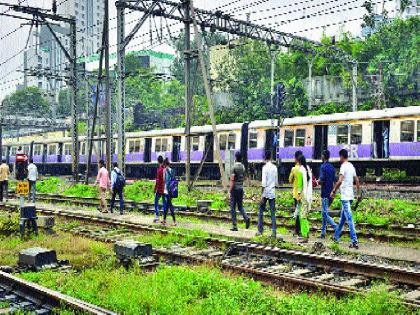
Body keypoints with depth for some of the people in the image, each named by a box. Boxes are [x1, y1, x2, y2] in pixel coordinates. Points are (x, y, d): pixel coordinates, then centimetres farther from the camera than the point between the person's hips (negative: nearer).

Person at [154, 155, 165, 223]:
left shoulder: (159, 169, -14)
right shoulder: (165, 169, 5)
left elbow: (158, 180, -16)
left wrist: (155, 189, -10)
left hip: (159, 189, -6)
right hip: (164, 189, 6)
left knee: (156, 203, 4)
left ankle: (157, 217, 1)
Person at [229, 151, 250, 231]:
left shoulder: (234, 167, -12)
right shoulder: (243, 167, 7)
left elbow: (232, 180, -16)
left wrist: (230, 189, -11)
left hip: (234, 189, -6)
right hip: (241, 188, 6)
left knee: (233, 208, 2)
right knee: (240, 206, 15)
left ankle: (234, 226, 2)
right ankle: (246, 218, -10)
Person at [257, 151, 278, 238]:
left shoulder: (265, 167, -11)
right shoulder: (275, 167, 4)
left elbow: (263, 183, -15)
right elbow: (276, 181, 12)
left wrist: (262, 196, -13)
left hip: (266, 192, -4)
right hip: (273, 192, 4)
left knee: (261, 211, 8)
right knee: (273, 212, 5)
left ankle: (260, 230, 10)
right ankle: (274, 231, 2)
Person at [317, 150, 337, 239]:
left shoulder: (323, 166, -12)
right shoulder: (332, 167, 12)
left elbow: (321, 181, -20)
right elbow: (334, 181, 14)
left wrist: (317, 182, 1)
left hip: (325, 194, -8)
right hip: (331, 193, 8)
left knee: (325, 214, -6)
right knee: (324, 213, 13)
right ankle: (323, 233, 16)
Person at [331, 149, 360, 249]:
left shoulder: (343, 166, -13)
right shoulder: (351, 166, 13)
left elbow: (340, 181, -24)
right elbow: (357, 180, 19)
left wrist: (334, 191, -14)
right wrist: (359, 192, 28)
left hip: (345, 196, -9)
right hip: (350, 195, 9)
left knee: (349, 219, -10)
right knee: (342, 217, 18)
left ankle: (354, 242, -13)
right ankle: (336, 236, 29)